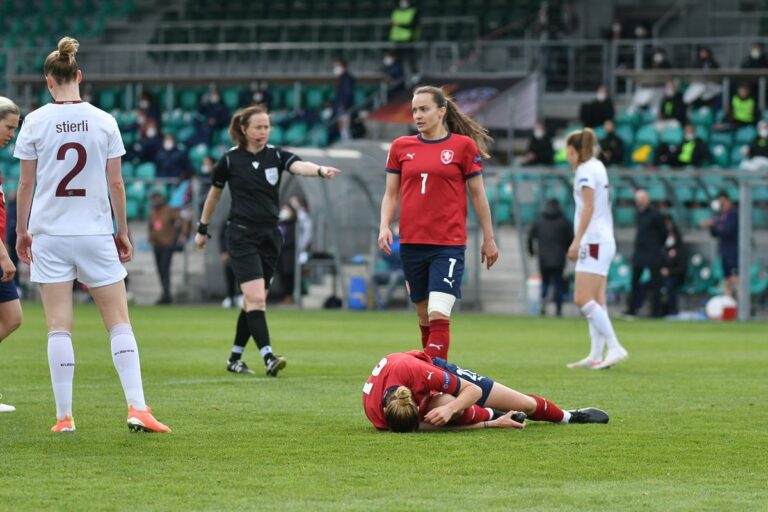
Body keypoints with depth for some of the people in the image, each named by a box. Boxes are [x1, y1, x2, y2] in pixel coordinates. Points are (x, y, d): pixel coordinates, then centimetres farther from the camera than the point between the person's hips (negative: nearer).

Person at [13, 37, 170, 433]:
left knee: (59, 326, 1)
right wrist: (123, 232, 10)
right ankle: (137, 407, -7)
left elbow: (25, 184, -1)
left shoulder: (35, 122, -3)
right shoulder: (104, 121, -1)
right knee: (119, 322, 3)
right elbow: (115, 183, 1)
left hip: (49, 235, 0)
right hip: (96, 233, 0)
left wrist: (21, 230, 11)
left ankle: (64, 416, -1)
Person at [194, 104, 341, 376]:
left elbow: (299, 166, -20)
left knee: (253, 301, 9)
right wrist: (203, 228, 18)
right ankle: (268, 357, -23)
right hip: (242, 236, -4)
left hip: (269, 236, 4)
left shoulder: (276, 155, 1)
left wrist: (320, 170, -42)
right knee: (256, 297, -16)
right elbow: (214, 193, 11)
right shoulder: (230, 160, -3)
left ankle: (235, 358, 21)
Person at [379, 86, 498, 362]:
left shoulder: (463, 145, -1)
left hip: (449, 245, -4)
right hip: (411, 243, 4)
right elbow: (391, 194, 12)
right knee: (423, 315, 11)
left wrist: (489, 239, 8)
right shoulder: (401, 147, 8)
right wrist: (385, 226, -5)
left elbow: (477, 194, 5)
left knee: (439, 314, -17)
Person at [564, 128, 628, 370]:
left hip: (594, 240, -10)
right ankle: (596, 355, 6)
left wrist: (577, 240, -19)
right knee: (596, 301, 8)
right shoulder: (597, 166, 17)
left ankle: (615, 348, -19)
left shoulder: (585, 170, -9)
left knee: (583, 298, -14)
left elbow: (588, 207, -17)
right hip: (604, 240, 10)